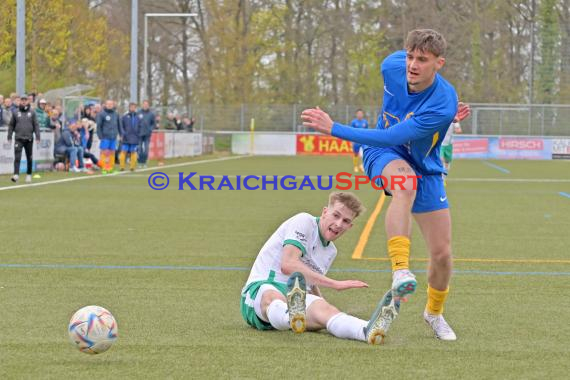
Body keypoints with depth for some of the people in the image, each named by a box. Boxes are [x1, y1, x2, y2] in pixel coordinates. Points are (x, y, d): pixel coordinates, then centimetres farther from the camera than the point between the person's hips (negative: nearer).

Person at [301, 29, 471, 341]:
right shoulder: (393, 66, -18)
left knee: (442, 254, -1)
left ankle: (434, 312, 30)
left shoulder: (443, 105, -33)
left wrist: (334, 129, -37)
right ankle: (400, 270, -47)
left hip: (425, 170, -1)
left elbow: (391, 137, -35)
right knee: (405, 183, -38)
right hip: (383, 154, 1)